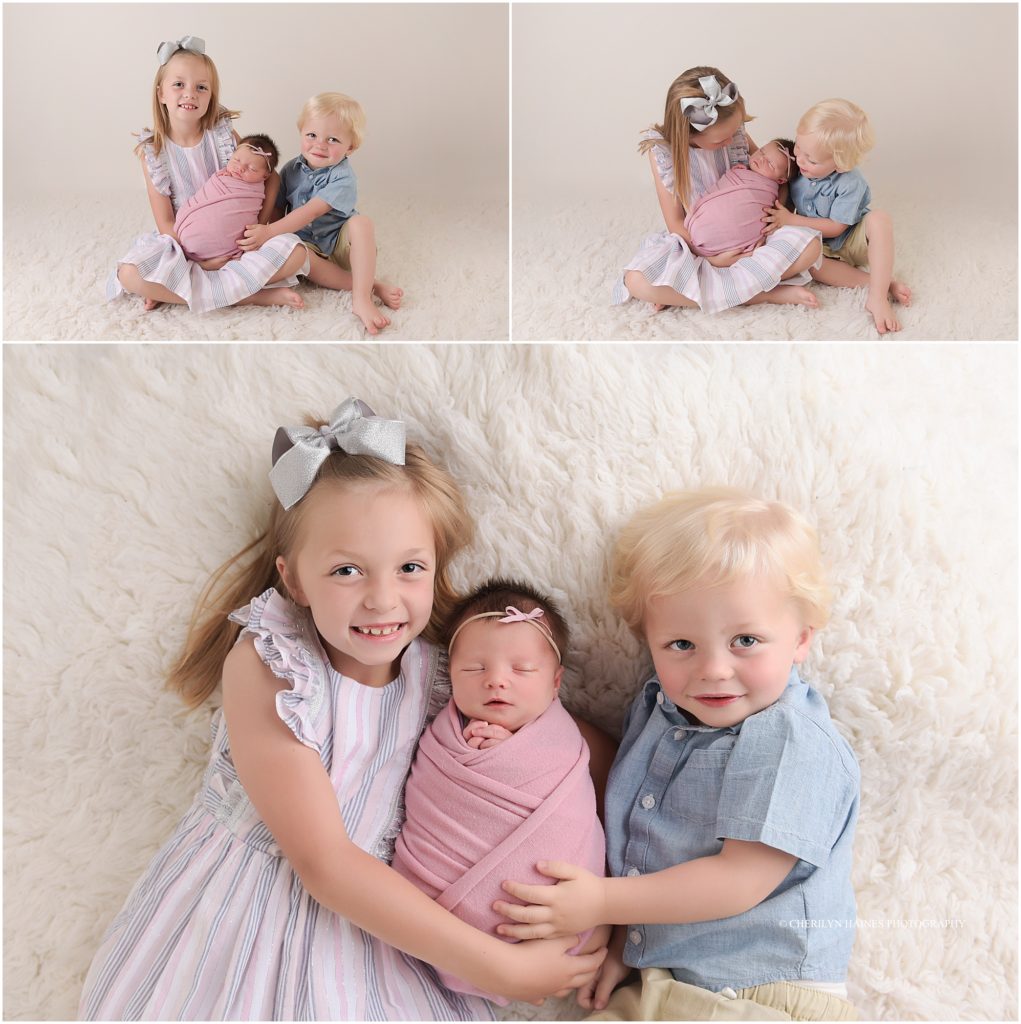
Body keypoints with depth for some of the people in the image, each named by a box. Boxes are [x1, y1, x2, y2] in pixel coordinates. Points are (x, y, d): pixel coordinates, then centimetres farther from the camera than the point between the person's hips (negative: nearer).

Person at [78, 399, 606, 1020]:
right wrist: (501, 969, -24)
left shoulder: (437, 667, -10)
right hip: (246, 917, -3)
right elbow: (322, 863, -23)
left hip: (369, 917, 4)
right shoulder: (265, 666, -21)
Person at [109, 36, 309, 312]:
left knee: (294, 252, -26)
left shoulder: (226, 136, -4)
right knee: (129, 274, -31)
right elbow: (166, 223, -6)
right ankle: (253, 295, -27)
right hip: (184, 244, -1)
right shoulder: (153, 151, -5)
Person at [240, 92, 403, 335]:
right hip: (309, 246, 3)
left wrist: (270, 231, -35)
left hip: (340, 245, -3)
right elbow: (277, 209, 6)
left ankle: (361, 297, -41)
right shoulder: (291, 170, 1)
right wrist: (263, 236, -14)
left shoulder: (342, 178, -17)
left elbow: (311, 212, -27)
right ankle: (372, 286, -31)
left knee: (362, 223, -33)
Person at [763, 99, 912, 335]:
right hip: (820, 248, 4)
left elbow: (835, 227, -21)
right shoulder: (796, 167, -13)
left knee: (879, 218, -34)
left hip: (852, 242, -4)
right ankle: (884, 283, -26)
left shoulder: (850, 184, -25)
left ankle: (877, 297, -38)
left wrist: (790, 220, -26)